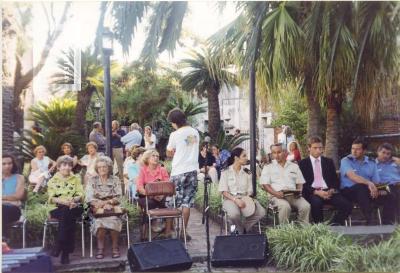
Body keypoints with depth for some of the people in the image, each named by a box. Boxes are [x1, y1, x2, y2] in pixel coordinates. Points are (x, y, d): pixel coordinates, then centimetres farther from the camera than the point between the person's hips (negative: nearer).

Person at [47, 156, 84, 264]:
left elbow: (80, 195, 5)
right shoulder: (53, 180, 13)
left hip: (74, 207, 1)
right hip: (57, 208, -1)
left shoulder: (76, 179, 16)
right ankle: (66, 250, -28)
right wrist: (62, 200, -20)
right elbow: (51, 198, 0)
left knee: (66, 213, -34)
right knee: (68, 217, -33)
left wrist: (73, 199, -18)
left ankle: (59, 246, -27)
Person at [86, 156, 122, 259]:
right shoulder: (92, 180, 10)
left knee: (113, 219, -32)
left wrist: (106, 202, -17)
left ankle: (115, 247, -17)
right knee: (99, 221, -33)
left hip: (113, 208, 0)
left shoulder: (115, 180, 10)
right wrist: (101, 205, -18)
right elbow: (89, 198, -1)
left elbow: (118, 197, 1)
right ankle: (100, 248, -19)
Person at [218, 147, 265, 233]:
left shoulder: (247, 172, 13)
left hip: (244, 199, 4)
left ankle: (244, 228, -2)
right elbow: (223, 191, -5)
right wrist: (235, 200, -20)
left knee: (261, 212, -22)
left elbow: (250, 190, 10)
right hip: (230, 199, -4)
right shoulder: (226, 171, 1)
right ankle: (242, 231, -4)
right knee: (234, 214, -37)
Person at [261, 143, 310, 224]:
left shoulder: (294, 166, 21)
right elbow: (265, 185, 3)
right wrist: (276, 193, -15)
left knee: (306, 206, -26)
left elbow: (300, 183, 18)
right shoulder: (268, 168, 13)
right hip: (278, 196, -2)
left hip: (293, 195, 3)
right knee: (285, 207, -35)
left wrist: (299, 191, -5)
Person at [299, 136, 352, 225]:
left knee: (347, 205, -22)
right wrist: (316, 192, -15)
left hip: (328, 192, 3)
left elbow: (335, 180, 15)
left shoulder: (329, 162, 19)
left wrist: (332, 190, -6)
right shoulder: (303, 163, 8)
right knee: (316, 202, -38)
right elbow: (302, 184, -1)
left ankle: (333, 225, -5)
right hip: (312, 193, -3)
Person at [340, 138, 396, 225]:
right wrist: (368, 183, -35)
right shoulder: (346, 160, -1)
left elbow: (376, 182, 8)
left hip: (367, 191, 5)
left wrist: (375, 188, -17)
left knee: (389, 197, -17)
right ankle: (369, 221, -33)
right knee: (361, 187, -38)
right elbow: (352, 176, -21)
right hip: (349, 191, -4)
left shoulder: (371, 163, 13)